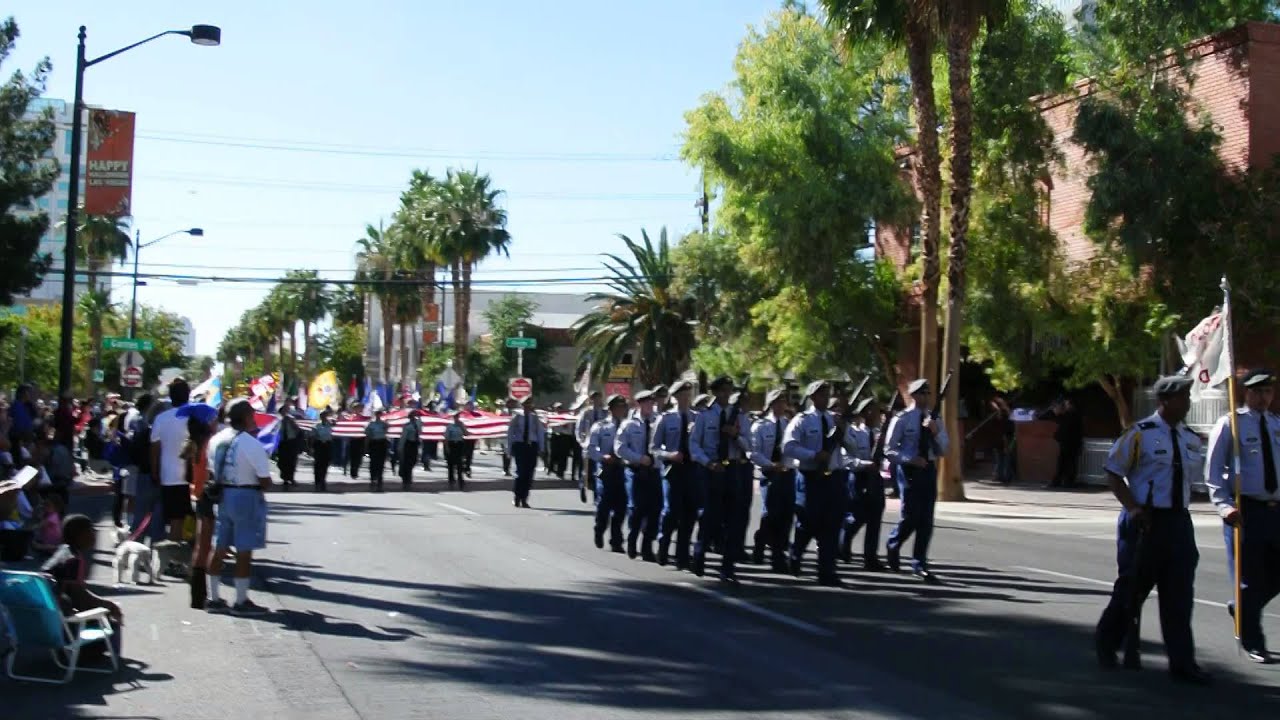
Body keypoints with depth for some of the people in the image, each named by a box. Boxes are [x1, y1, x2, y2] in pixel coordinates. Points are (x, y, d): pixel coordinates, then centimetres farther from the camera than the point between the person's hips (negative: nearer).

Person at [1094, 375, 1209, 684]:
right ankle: (1106, 641, 28)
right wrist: (1133, 508, -17)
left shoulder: (1191, 439, 10)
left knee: (1180, 593, 2)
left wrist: (1179, 512, 12)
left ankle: (1182, 662, 5)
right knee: (1133, 587, 5)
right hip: (1145, 520, -5)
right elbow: (1113, 474, -7)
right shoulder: (1139, 434, -9)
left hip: (1178, 520, 5)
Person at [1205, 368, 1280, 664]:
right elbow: (1213, 472, -5)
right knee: (1249, 579, 1)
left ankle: (1240, 607, 37)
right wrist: (1225, 506, -16)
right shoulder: (1229, 425, -3)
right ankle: (1252, 644, 12)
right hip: (1245, 509, -5)